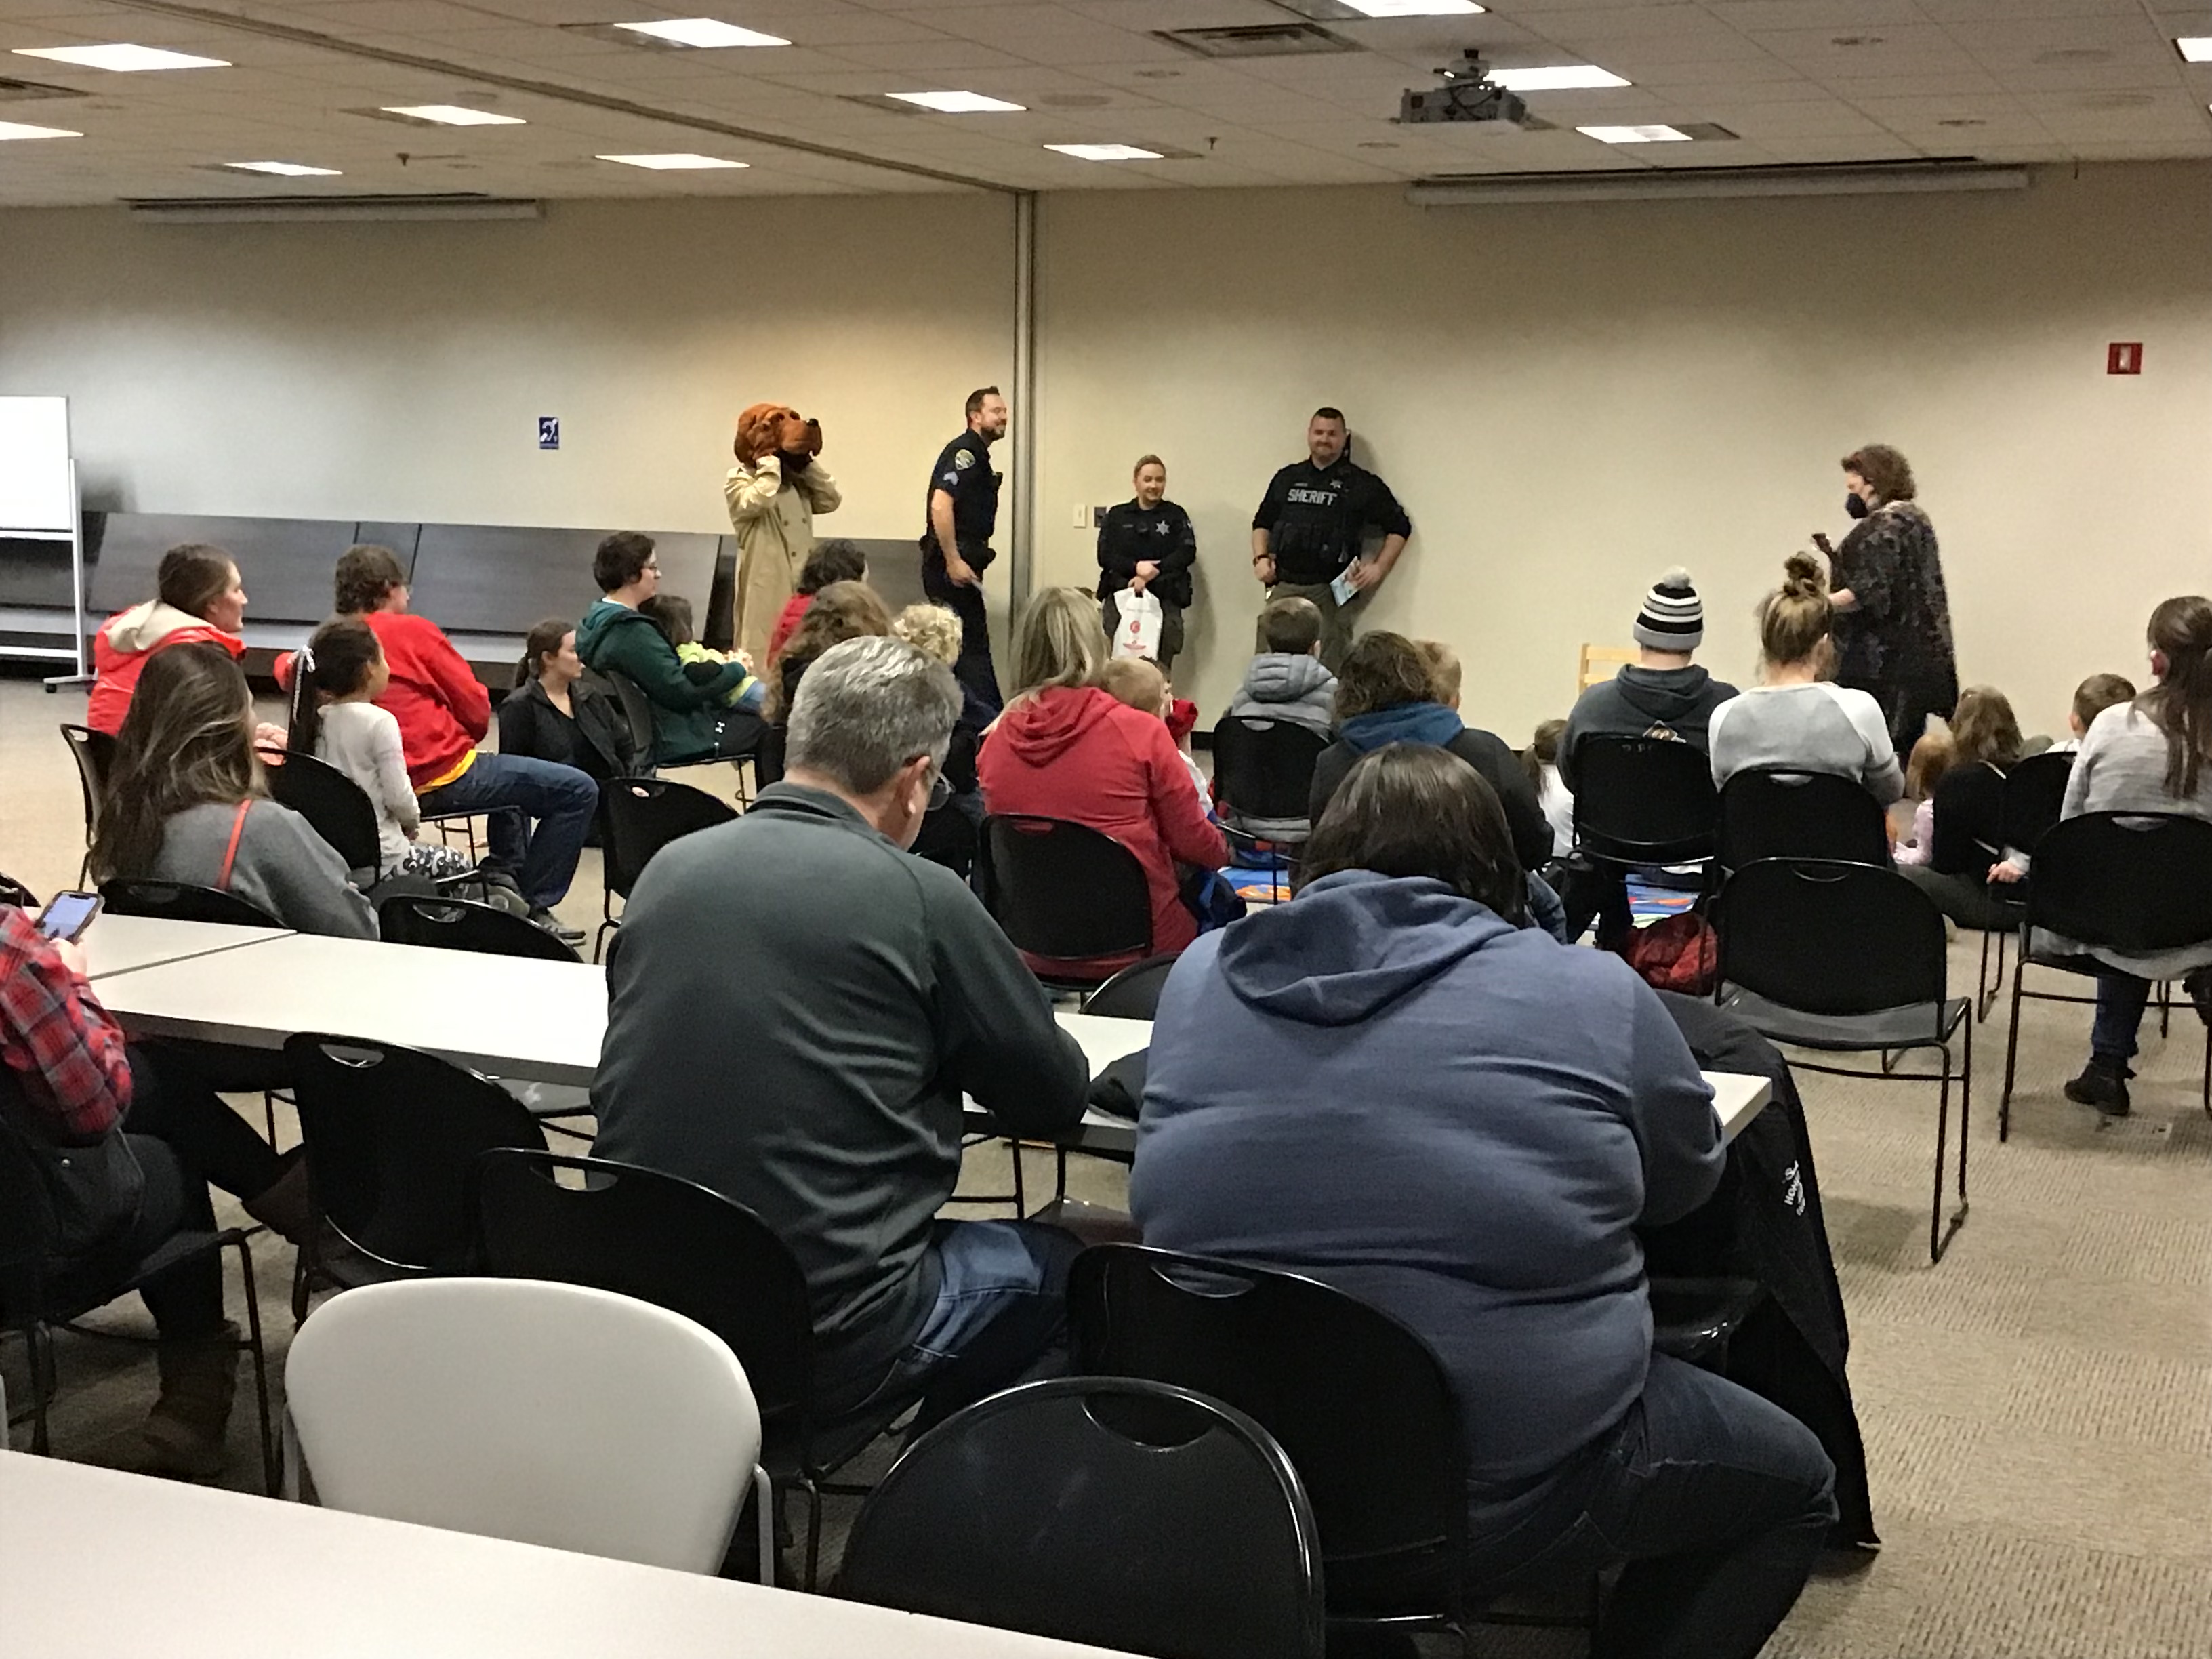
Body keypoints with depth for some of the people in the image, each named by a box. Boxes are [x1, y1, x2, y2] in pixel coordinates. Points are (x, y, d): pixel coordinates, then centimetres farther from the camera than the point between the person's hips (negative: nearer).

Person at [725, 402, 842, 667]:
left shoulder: (797, 481, 17)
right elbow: (760, 501, -23)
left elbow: (831, 500, 5)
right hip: (766, 589, -6)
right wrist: (770, 462, -11)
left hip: (803, 586, 6)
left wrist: (807, 461, 3)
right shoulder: (739, 480, -2)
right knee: (764, 653, -7)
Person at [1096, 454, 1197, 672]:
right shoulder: (1117, 516, 16)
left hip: (1164, 598, -1)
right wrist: (1136, 567, -13)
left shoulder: (1176, 515, 14)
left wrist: (1151, 574, -11)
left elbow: (1187, 552, 0)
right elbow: (1105, 555, 6)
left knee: (1159, 666, -12)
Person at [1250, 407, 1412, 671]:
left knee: (1330, 671, -5)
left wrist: (1379, 568, -3)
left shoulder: (1362, 484, 4)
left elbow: (1399, 527, 8)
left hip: (1330, 590, -3)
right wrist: (1260, 558, 8)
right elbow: (1263, 522, 25)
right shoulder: (1287, 478, 15)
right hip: (1284, 587, 3)